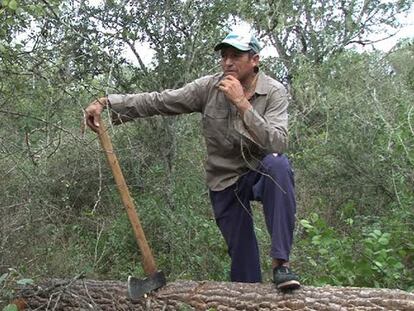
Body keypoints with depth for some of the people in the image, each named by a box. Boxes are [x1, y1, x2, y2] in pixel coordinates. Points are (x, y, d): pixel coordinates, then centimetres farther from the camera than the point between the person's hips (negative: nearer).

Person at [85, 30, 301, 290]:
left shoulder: (274, 92, -12)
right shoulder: (209, 87, -7)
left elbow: (278, 144, -26)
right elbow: (158, 101, -11)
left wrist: (242, 103, -30)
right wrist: (106, 103, -20)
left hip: (261, 171, -1)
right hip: (224, 180, 2)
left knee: (279, 165, -35)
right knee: (241, 251, 3)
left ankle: (281, 262, -29)